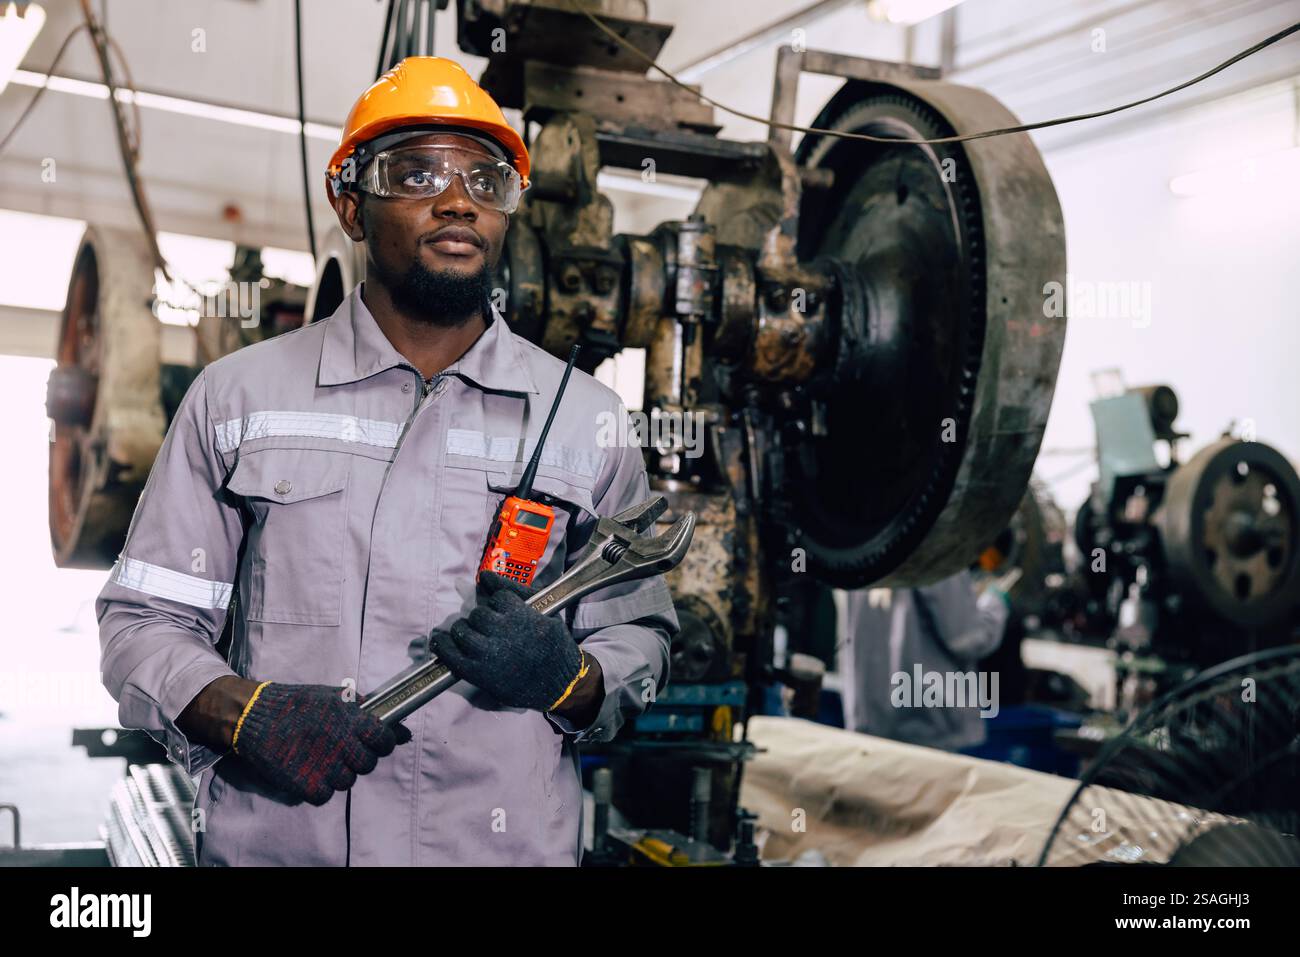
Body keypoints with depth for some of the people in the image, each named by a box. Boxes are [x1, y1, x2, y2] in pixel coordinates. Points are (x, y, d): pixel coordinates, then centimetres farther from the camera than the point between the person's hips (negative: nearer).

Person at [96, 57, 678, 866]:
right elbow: (142, 620, 3)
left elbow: (641, 640, 7)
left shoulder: (587, 420, 2)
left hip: (508, 843, 1)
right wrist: (245, 713, -16)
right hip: (270, 844, 0)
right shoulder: (237, 396, 1)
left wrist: (566, 676, -14)